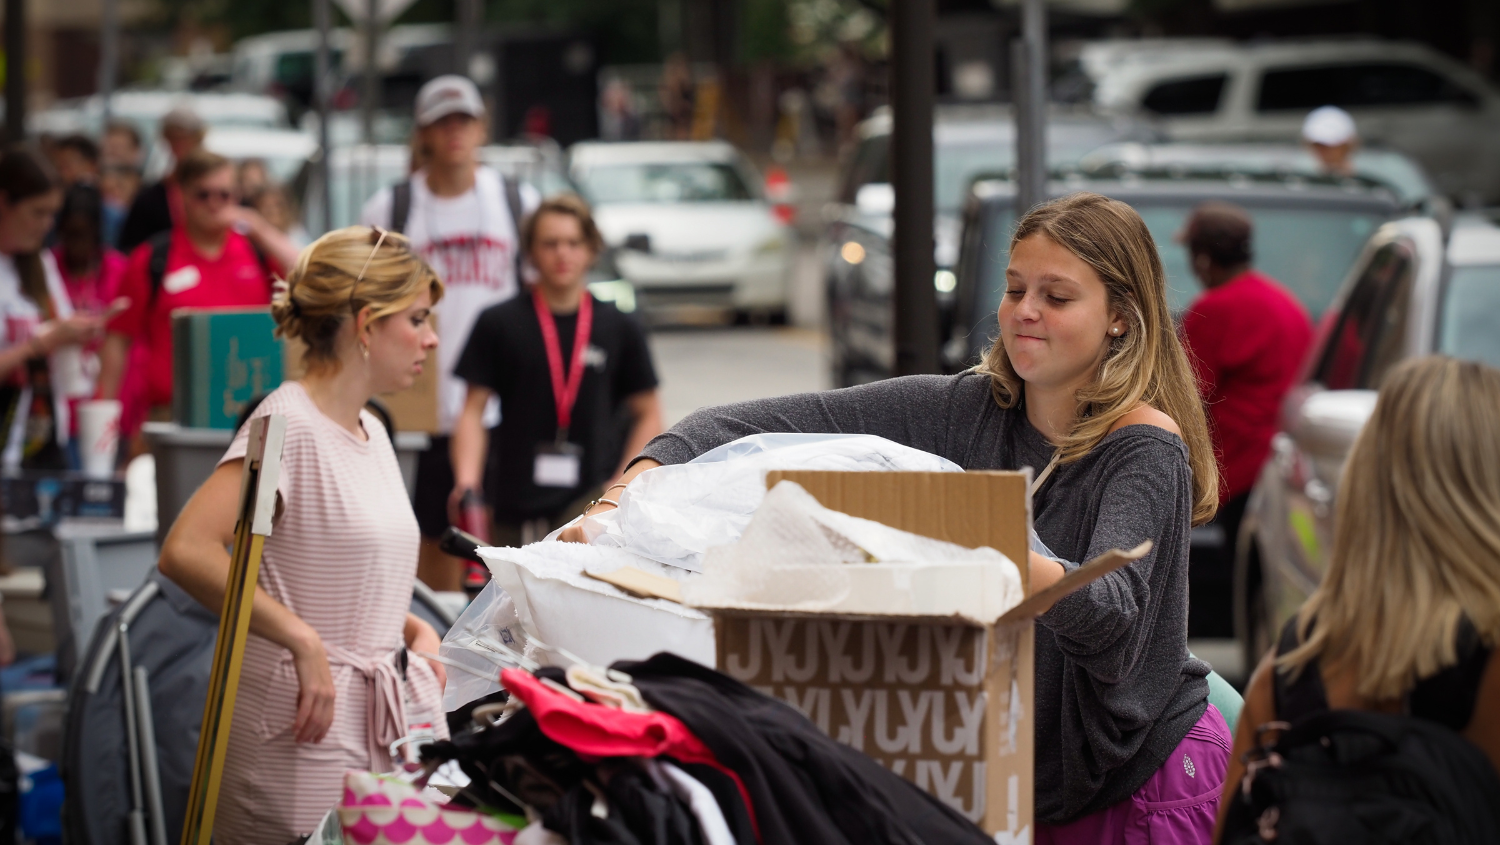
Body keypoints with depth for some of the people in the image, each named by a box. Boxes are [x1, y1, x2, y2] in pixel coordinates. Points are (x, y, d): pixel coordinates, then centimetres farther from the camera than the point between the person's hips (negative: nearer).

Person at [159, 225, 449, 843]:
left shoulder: (369, 430, 15)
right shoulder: (288, 423, -13)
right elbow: (186, 551, -26)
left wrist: (414, 630, 8)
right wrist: (303, 641, -23)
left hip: (386, 716, 8)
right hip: (307, 726, -8)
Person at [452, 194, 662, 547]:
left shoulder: (618, 328, 7)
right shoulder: (499, 324, 4)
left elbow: (648, 415, 12)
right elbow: (473, 411, 2)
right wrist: (466, 481, -14)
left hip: (592, 505, 0)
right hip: (516, 511, 0)